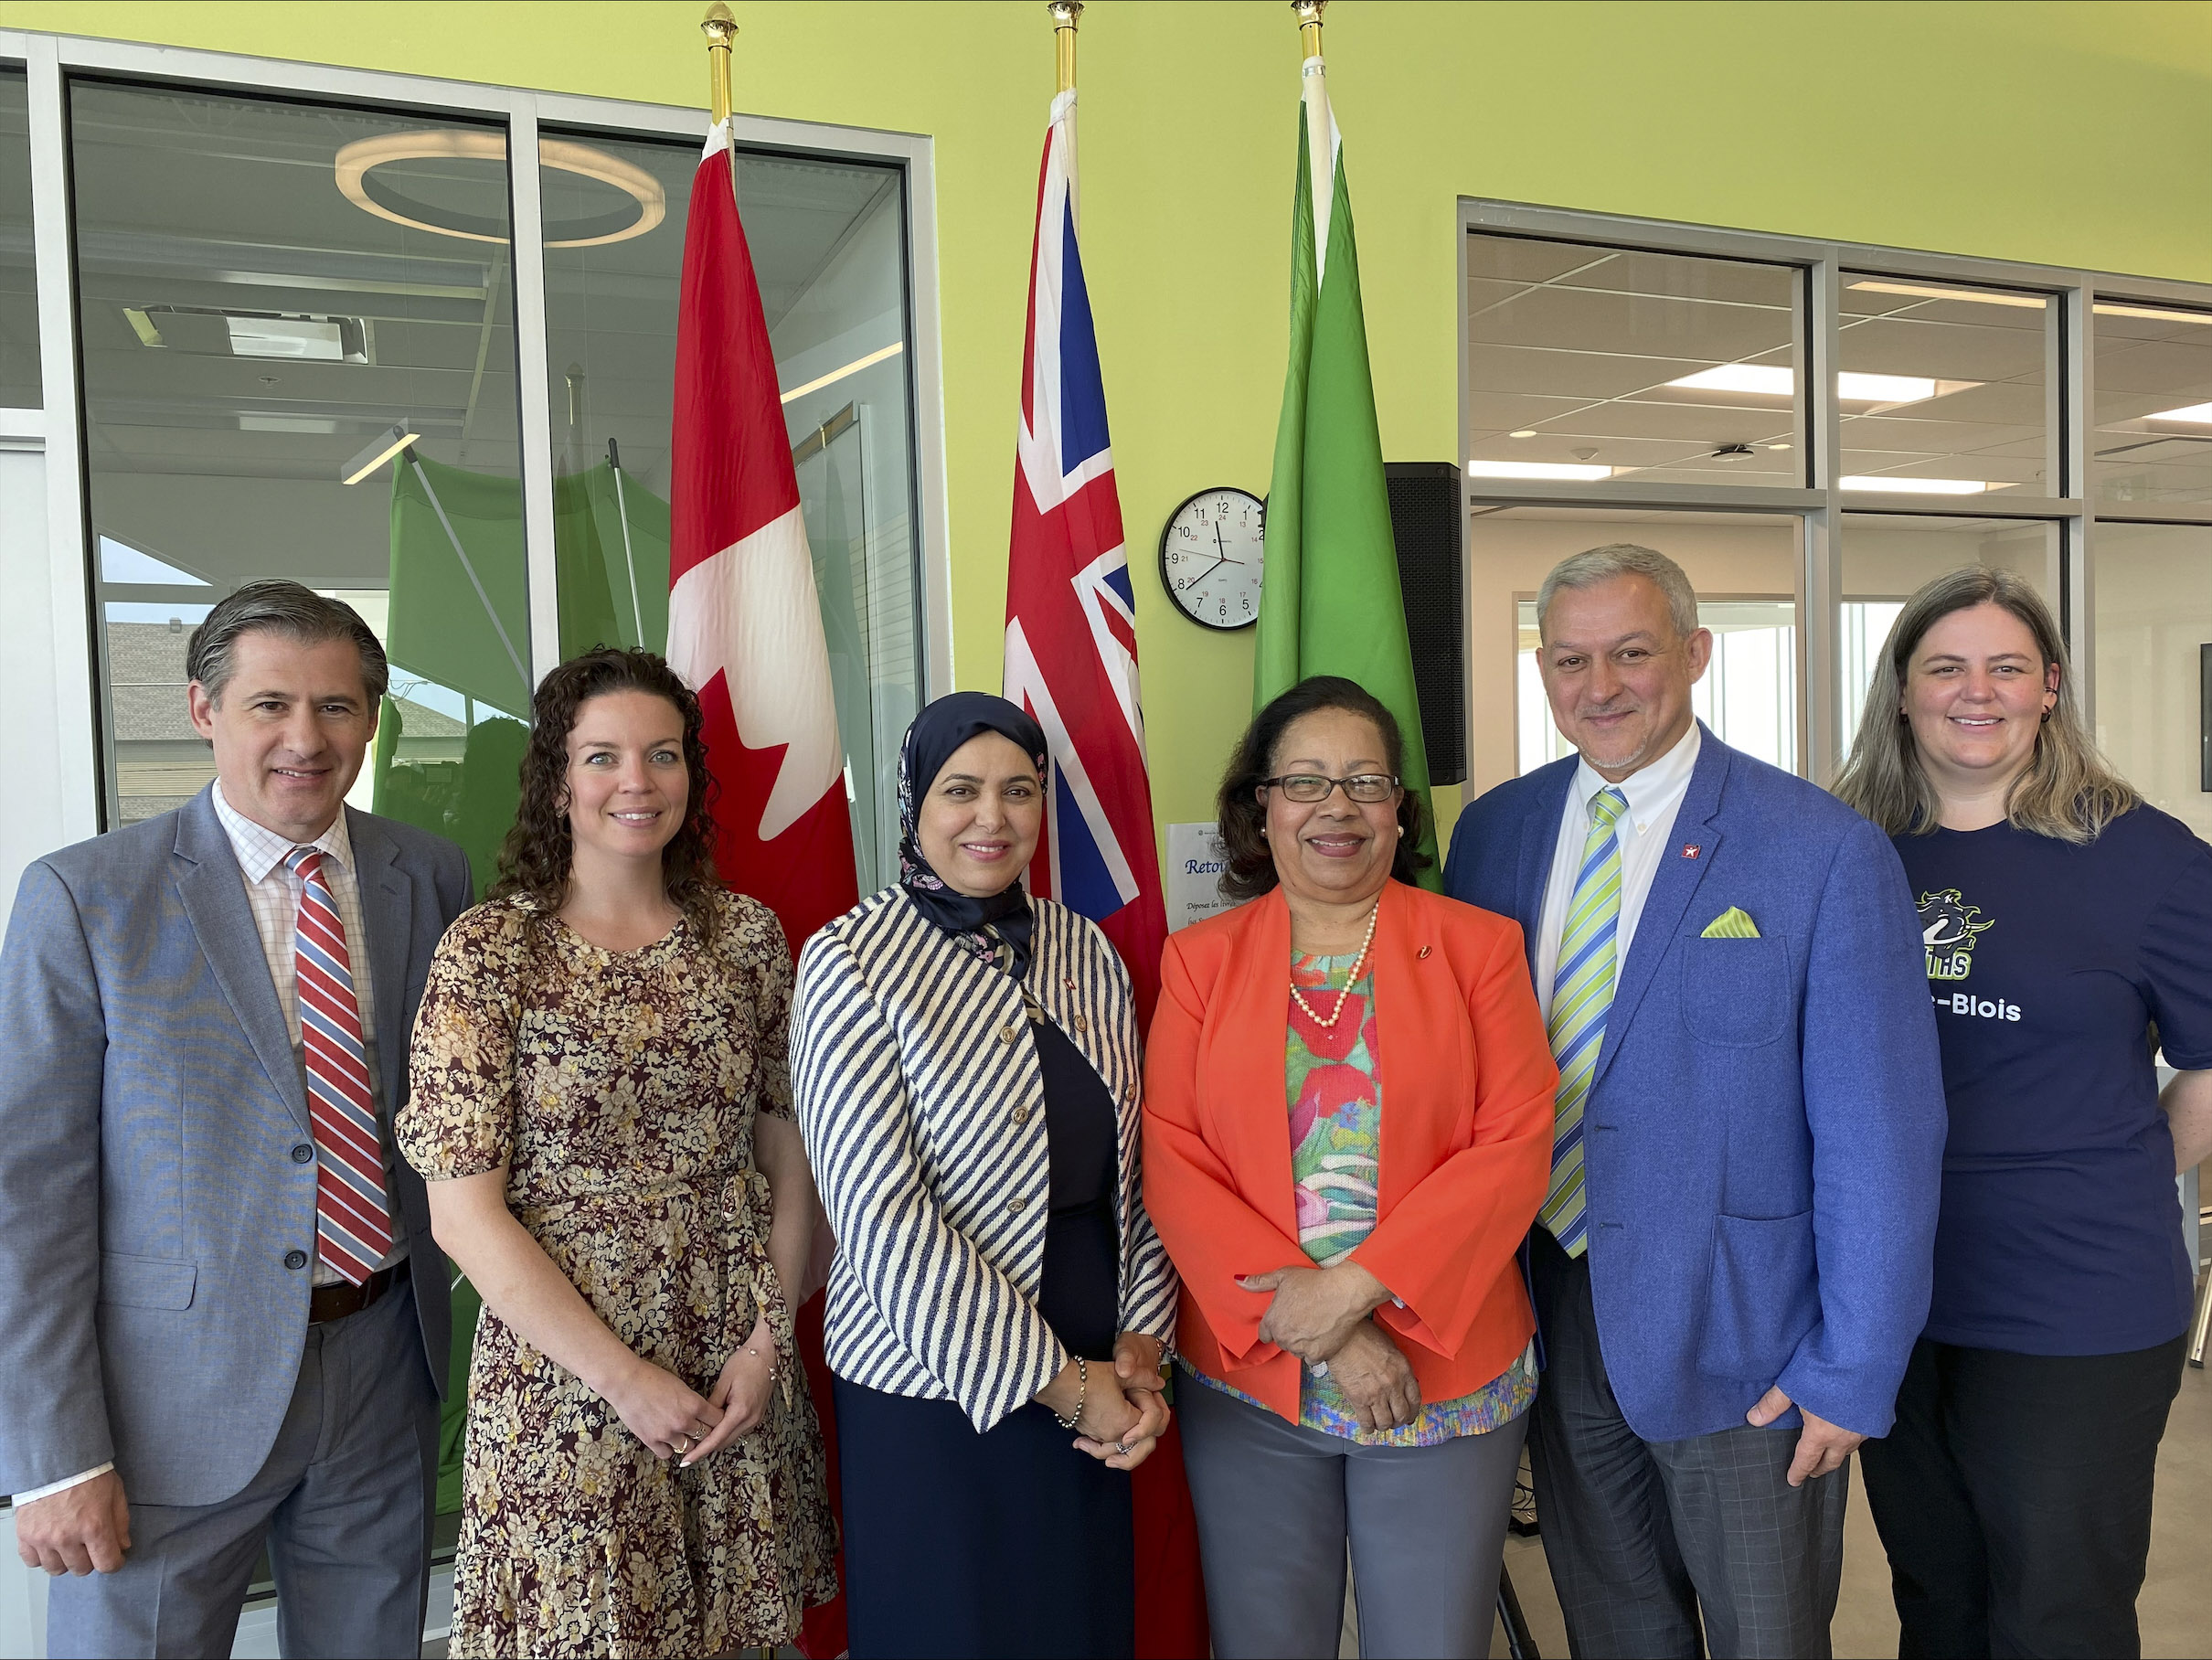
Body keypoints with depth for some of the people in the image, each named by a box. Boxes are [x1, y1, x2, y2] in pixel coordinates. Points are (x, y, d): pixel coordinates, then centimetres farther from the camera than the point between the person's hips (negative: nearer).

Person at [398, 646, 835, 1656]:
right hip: (563, 1375, -3)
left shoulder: (747, 934, 2)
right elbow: (462, 1211, -10)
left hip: (739, 1373, 3)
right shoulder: (488, 951, -8)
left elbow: (789, 1154, 5)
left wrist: (768, 1341, -5)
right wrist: (625, 1380, -12)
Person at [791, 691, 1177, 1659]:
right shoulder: (851, 963, -11)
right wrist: (1056, 1382, -14)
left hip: (1091, 1383, 5)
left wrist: (1139, 1349, -3)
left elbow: (1133, 1171, 8)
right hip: (934, 1389, -4)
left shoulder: (1086, 950, 4)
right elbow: (883, 1218, -17)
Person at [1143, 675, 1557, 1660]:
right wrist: (1320, 1334, -13)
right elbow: (1171, 1161, -5)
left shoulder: (1479, 946, 1)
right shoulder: (1199, 959, 2)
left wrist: (1358, 1285, -16)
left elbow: (1515, 1146, -7)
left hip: (1448, 1377, 0)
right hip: (1248, 1384, 1)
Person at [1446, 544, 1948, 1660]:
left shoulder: (1828, 854, -13)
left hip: (1740, 1338, -4)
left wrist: (1853, 1374, -11)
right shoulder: (1492, 833, 1)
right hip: (1551, 1316, 4)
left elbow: (1880, 1139, -12)